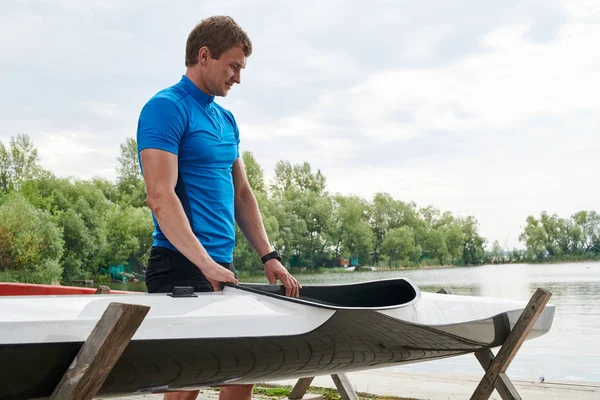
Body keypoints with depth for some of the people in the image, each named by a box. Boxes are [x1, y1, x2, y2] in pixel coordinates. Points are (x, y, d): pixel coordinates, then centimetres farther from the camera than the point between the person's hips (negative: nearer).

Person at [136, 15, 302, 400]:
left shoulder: (227, 120, 17)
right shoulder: (166, 108, -9)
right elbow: (161, 198, -19)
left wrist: (269, 256, 10)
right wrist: (207, 265, -24)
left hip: (223, 268, 8)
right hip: (182, 267, -8)